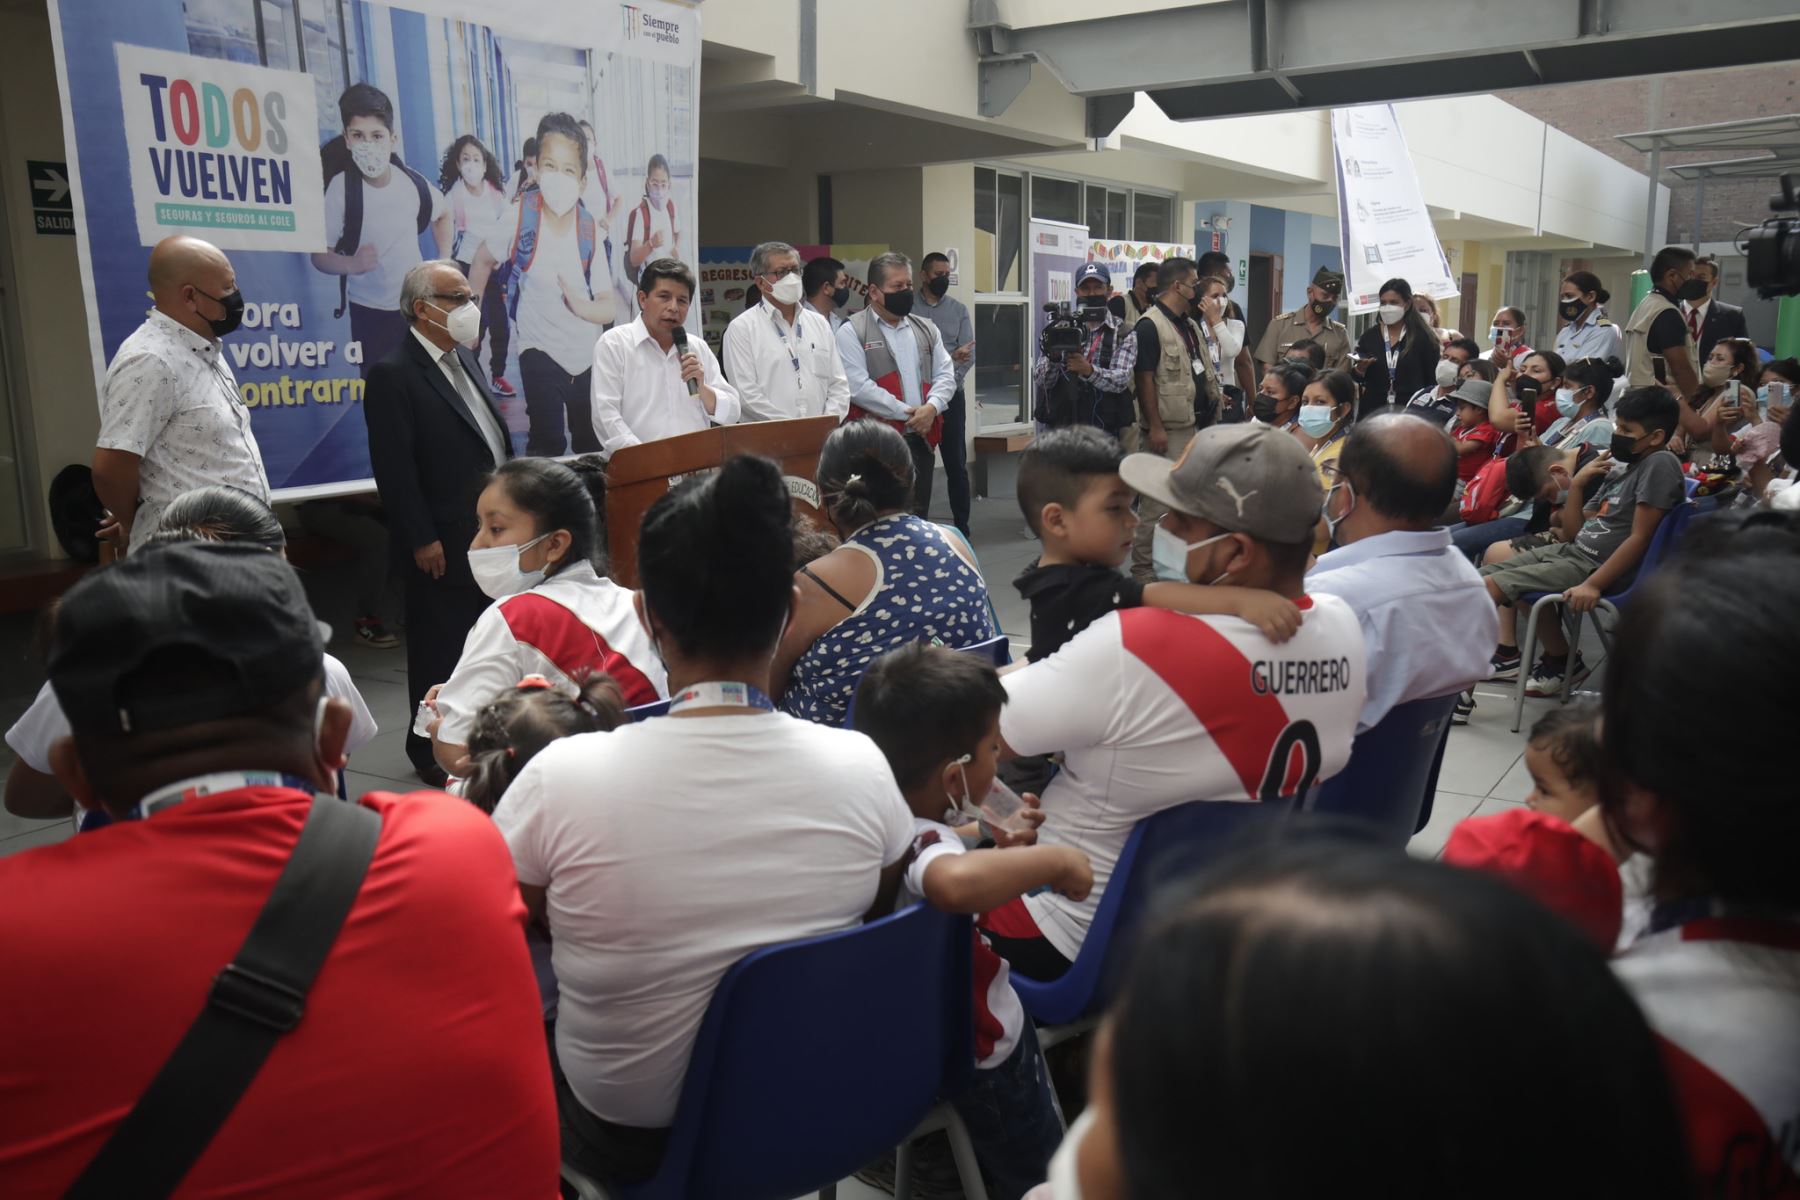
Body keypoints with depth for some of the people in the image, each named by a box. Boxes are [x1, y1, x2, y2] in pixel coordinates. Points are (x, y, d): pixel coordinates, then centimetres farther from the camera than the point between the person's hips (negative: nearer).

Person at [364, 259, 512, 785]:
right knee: (440, 648, 5)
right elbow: (394, 468, -17)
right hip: (444, 544, -8)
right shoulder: (393, 375, -13)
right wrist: (422, 540, -17)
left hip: (490, 533, 8)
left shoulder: (464, 359, 13)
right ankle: (432, 750, 19)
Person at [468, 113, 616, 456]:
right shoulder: (520, 215, -13)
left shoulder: (590, 229, -7)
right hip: (540, 352, -3)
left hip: (589, 355, 3)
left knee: (593, 448, 16)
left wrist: (584, 307, -25)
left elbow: (610, 308, -5)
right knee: (548, 445, -19)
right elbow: (484, 260, 6)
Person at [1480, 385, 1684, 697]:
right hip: (1571, 550, 10)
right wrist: (1577, 484, 1)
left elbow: (1640, 538, -21)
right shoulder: (1621, 469, 14)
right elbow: (1573, 531, 14)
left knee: (1491, 587, -19)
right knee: (1487, 575, 12)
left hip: (1593, 566, -10)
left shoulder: (1660, 464, -14)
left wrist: (1593, 586, -25)